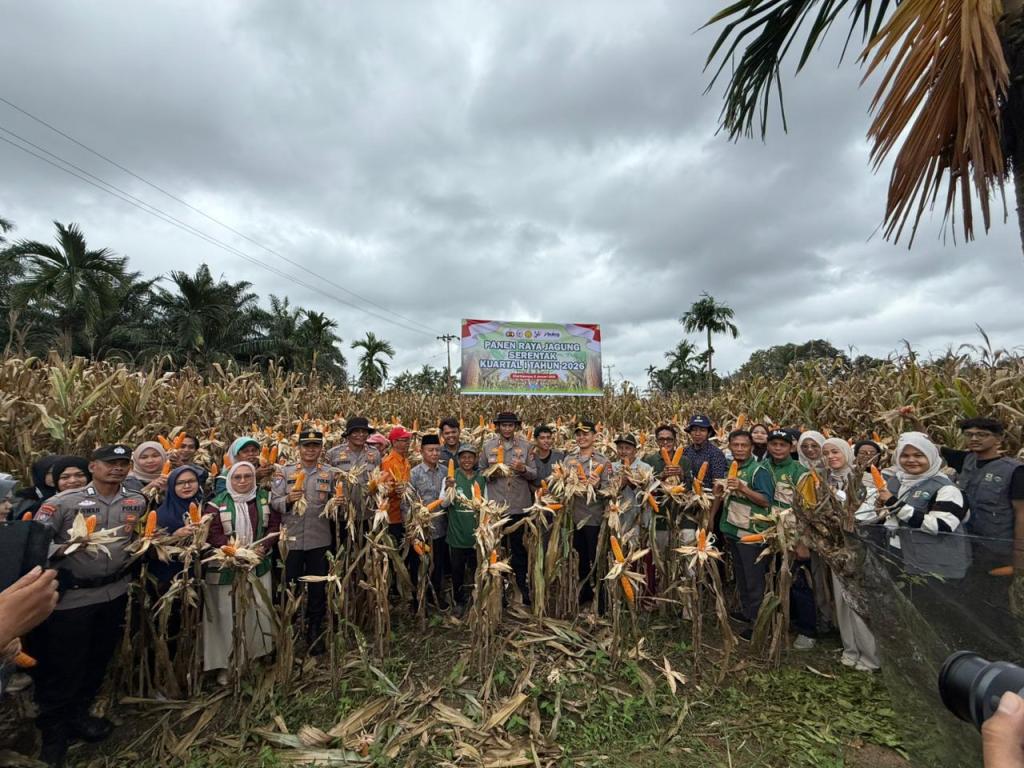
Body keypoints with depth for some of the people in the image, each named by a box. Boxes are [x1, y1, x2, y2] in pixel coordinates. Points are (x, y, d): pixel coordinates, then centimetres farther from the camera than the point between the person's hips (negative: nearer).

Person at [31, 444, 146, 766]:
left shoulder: (137, 502, 2)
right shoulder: (63, 503, -11)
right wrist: (68, 548, -27)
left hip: (114, 592, 4)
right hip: (71, 596, -4)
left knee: (99, 659, 17)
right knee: (62, 666, 8)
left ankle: (78, 715, 39)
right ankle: (53, 731, 31)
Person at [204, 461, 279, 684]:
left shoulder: (265, 498, 3)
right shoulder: (217, 503, -5)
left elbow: (274, 525, 3)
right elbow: (212, 533, -10)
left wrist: (262, 546, -12)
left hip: (259, 565, 2)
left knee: (257, 611, 9)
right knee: (226, 614, 3)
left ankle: (256, 654, 28)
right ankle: (224, 663, 18)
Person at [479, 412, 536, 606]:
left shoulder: (525, 446, 1)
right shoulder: (488, 446, 2)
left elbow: (534, 474, 1)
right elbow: (480, 472, 5)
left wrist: (523, 469, -19)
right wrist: (491, 473, -16)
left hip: (520, 505, 0)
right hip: (495, 505, 0)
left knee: (519, 547, 11)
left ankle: (523, 588, 26)